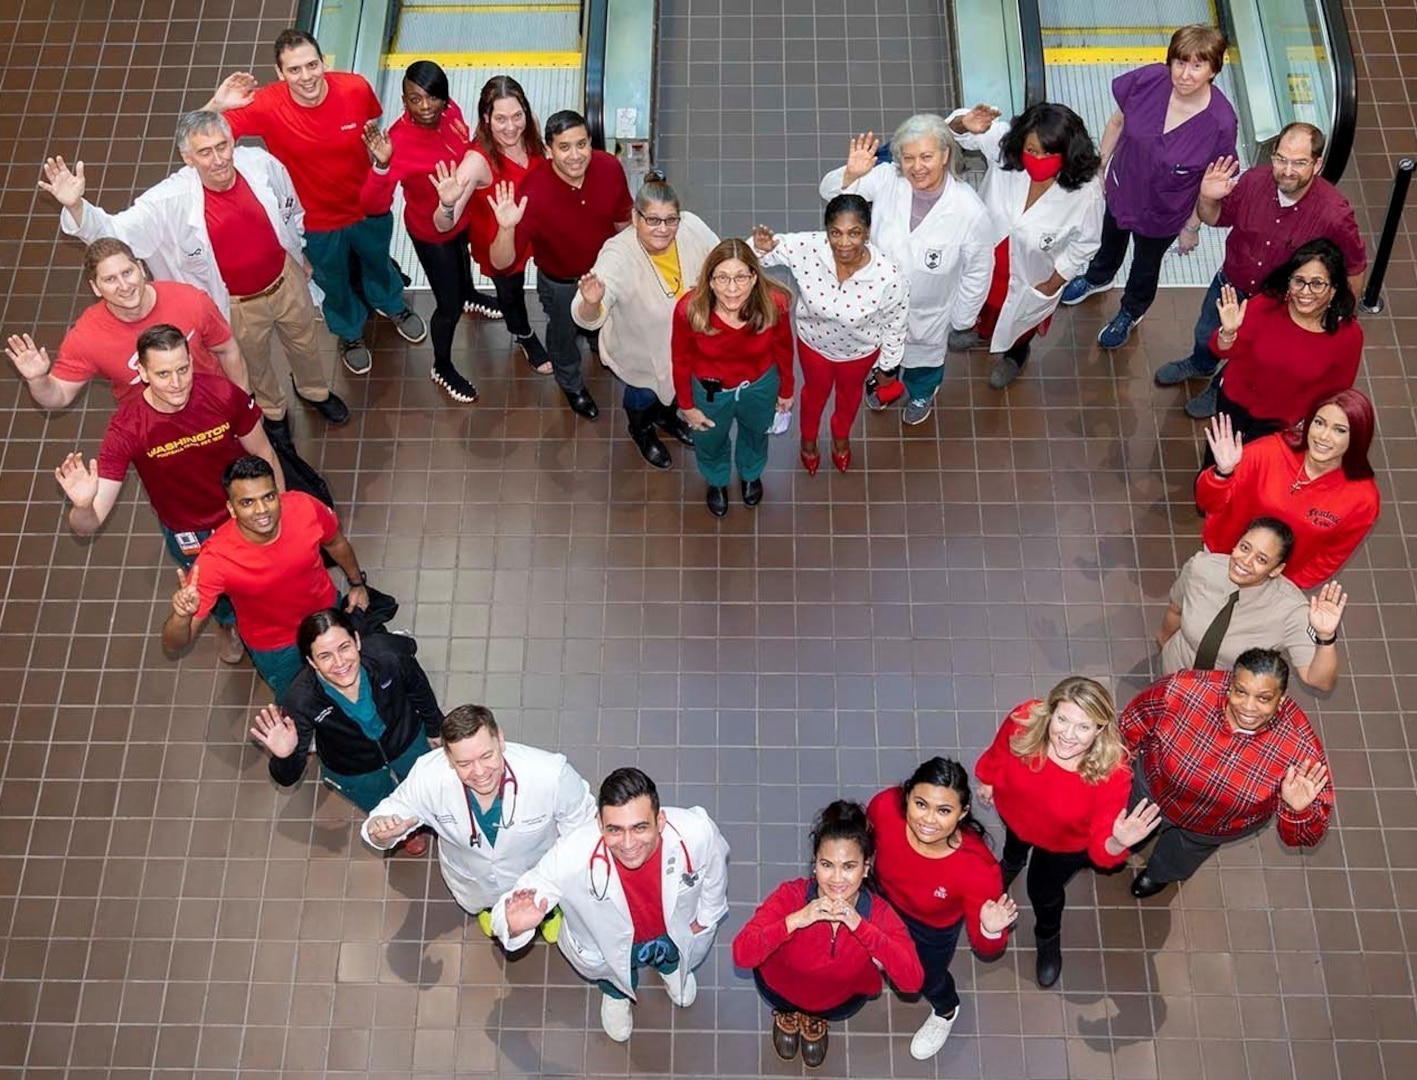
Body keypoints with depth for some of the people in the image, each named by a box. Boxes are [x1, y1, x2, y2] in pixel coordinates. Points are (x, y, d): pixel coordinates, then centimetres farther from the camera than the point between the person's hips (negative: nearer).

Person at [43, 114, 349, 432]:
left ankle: (315, 391, 64)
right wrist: (75, 206, -53)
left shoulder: (262, 163, -22)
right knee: (256, 363, 25)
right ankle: (272, 411, 58)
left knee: (304, 342, 30)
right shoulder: (171, 202, -31)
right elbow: (113, 231, -33)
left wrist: (298, 253, 11)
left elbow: (293, 211, -2)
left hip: (287, 281, 3)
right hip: (240, 305, -3)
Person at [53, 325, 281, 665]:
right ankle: (228, 623, 67)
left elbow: (263, 455, -12)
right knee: (218, 591, 29)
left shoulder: (224, 395, -31)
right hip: (191, 535, 0)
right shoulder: (127, 429, -34)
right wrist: (82, 505, -56)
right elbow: (88, 525, -34)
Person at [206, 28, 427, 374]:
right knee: (334, 284, 26)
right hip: (317, 221, -1)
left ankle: (391, 304, 67)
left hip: (368, 207, 2)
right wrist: (216, 105, -49)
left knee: (378, 262, 32)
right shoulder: (265, 106, -30)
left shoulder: (356, 88, -26)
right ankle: (350, 332, 59)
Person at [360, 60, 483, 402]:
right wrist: (381, 166, -62)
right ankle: (442, 368, 37)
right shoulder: (399, 141, -39)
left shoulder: (449, 110, -22)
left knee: (464, 266, 37)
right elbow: (373, 206, -46)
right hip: (431, 232, -6)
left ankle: (469, 297, 72)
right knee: (449, 305, 10)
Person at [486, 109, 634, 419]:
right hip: (561, 282, -3)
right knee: (564, 333, 28)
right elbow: (501, 263, -39)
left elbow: (623, 218, -6)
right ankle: (571, 383, 60)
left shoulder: (609, 168, -28)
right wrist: (506, 229, -59)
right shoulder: (533, 194, -40)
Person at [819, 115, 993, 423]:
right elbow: (830, 191, -19)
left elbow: (978, 271, -19)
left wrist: (962, 319, -6)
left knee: (923, 357, 32)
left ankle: (922, 394, 67)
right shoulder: (887, 179, -27)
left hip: (927, 313, -2)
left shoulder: (971, 211, -33)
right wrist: (850, 175, -43)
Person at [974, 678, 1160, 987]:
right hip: (1014, 814, 2)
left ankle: (1048, 939, 64)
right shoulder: (1023, 721, -40)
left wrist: (1117, 843, -57)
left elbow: (1102, 846, -34)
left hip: (1064, 845, -1)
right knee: (1015, 845, 38)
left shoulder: (1112, 774, -43)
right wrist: (986, 780, 5)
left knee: (1045, 893, 28)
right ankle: (1013, 863, 77)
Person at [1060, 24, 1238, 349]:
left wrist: (1192, 227, -6)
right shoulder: (1148, 80, -28)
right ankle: (1098, 277, 69)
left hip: (1164, 213, -3)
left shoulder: (1221, 122, -34)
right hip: (1121, 186, 3)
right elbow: (1118, 122, -7)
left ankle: (1131, 313, 59)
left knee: (1146, 264, 27)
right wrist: (1099, 165, 3)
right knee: (1111, 239, 34)